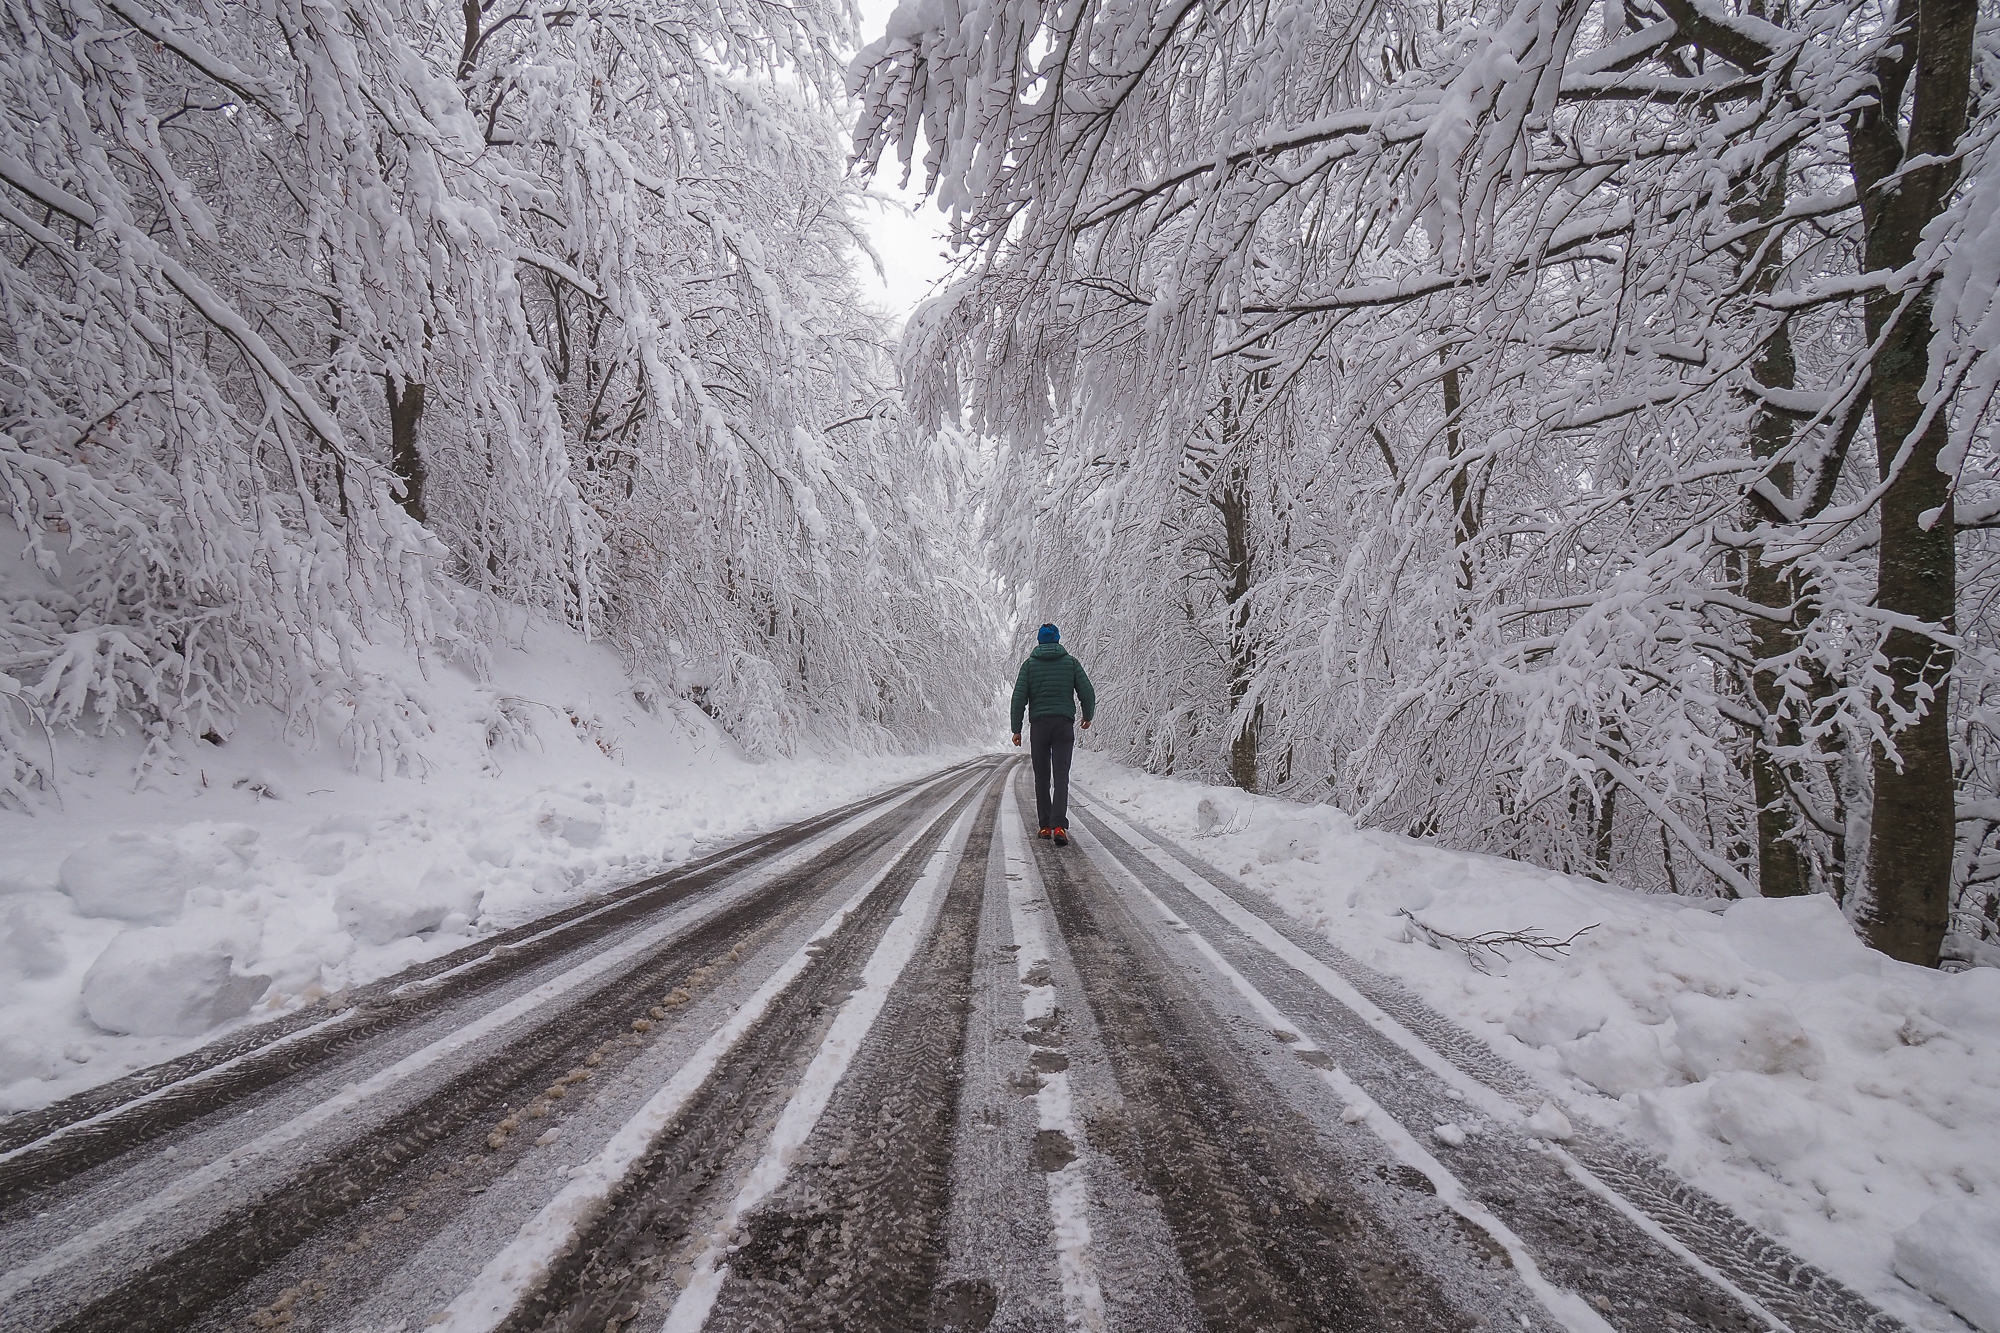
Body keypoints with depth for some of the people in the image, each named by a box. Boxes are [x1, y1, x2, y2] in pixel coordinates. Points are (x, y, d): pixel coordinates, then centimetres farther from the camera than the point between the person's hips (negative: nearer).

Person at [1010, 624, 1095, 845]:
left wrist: (1016, 729, 2)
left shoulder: (1029, 664, 6)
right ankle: (1059, 825, -22)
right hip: (1064, 724, -1)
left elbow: (1019, 698, -2)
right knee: (1061, 777, -6)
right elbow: (1087, 693, 2)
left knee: (1042, 777, 11)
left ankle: (1045, 825, 13)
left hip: (1039, 725, 1)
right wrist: (1087, 717, 19)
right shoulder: (1071, 663, 7)